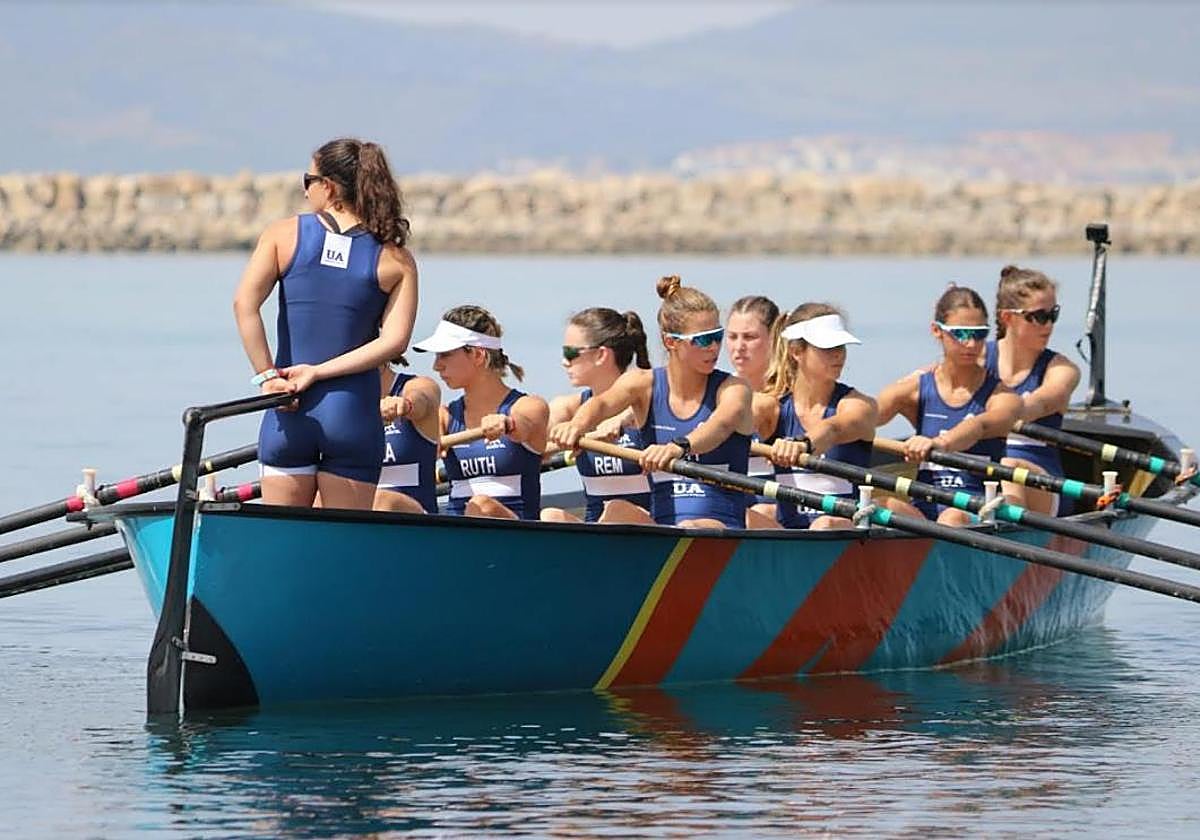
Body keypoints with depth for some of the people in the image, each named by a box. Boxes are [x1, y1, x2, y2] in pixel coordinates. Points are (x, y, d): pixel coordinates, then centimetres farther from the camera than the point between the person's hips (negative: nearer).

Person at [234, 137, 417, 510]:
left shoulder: (284, 234, 3)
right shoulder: (396, 260, 4)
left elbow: (245, 304, -9)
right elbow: (394, 341, -8)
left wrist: (267, 376, -6)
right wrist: (318, 373, -8)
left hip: (288, 411, 0)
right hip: (354, 411, 0)